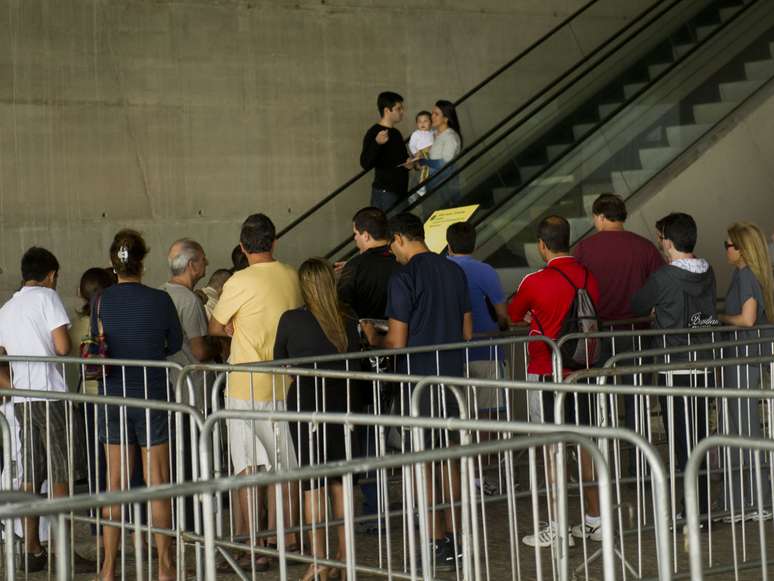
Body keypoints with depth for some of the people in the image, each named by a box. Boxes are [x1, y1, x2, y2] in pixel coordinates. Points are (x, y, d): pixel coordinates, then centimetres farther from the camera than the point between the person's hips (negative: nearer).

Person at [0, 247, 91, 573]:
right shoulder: (47, 296, -5)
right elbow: (63, 347, -12)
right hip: (51, 395, -7)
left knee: (31, 477, 11)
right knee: (62, 476, -3)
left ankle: (32, 551, 14)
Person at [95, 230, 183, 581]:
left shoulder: (100, 301, -3)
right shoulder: (160, 300, -8)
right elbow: (176, 344, 5)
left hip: (112, 397, 2)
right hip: (151, 396, -2)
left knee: (115, 482, 9)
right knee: (157, 481, 4)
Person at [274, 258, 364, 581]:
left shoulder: (291, 321, -9)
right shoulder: (348, 323, -1)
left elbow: (279, 361, 4)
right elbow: (355, 365, 5)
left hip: (306, 400, -3)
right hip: (343, 400, 3)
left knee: (312, 482, 1)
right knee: (341, 479, 13)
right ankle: (345, 554, 21)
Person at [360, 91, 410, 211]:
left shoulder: (396, 133, 16)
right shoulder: (374, 133, -11)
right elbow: (365, 164, -22)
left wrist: (409, 163, 6)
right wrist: (377, 143, -37)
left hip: (401, 191, 9)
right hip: (385, 192, -9)